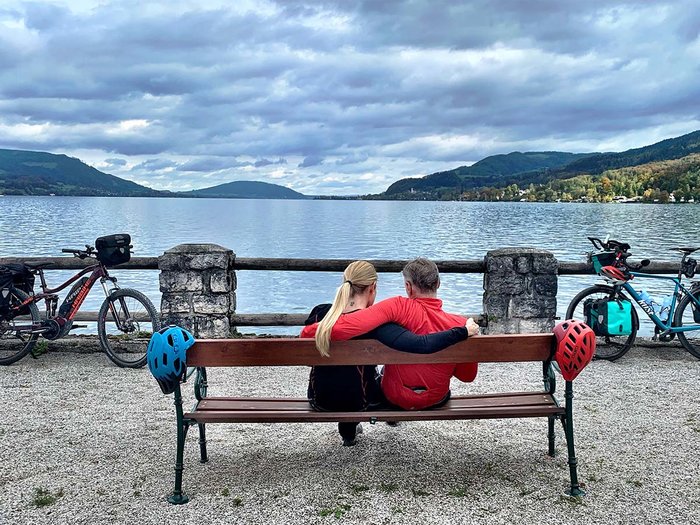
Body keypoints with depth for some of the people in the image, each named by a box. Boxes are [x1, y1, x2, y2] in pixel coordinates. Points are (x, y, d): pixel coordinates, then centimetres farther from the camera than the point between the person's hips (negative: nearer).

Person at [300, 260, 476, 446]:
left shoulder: (319, 313, -16)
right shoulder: (375, 323, -27)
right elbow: (423, 345, -37)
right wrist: (464, 331, -25)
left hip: (318, 400, 2)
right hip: (359, 403, -2)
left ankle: (347, 431, 48)